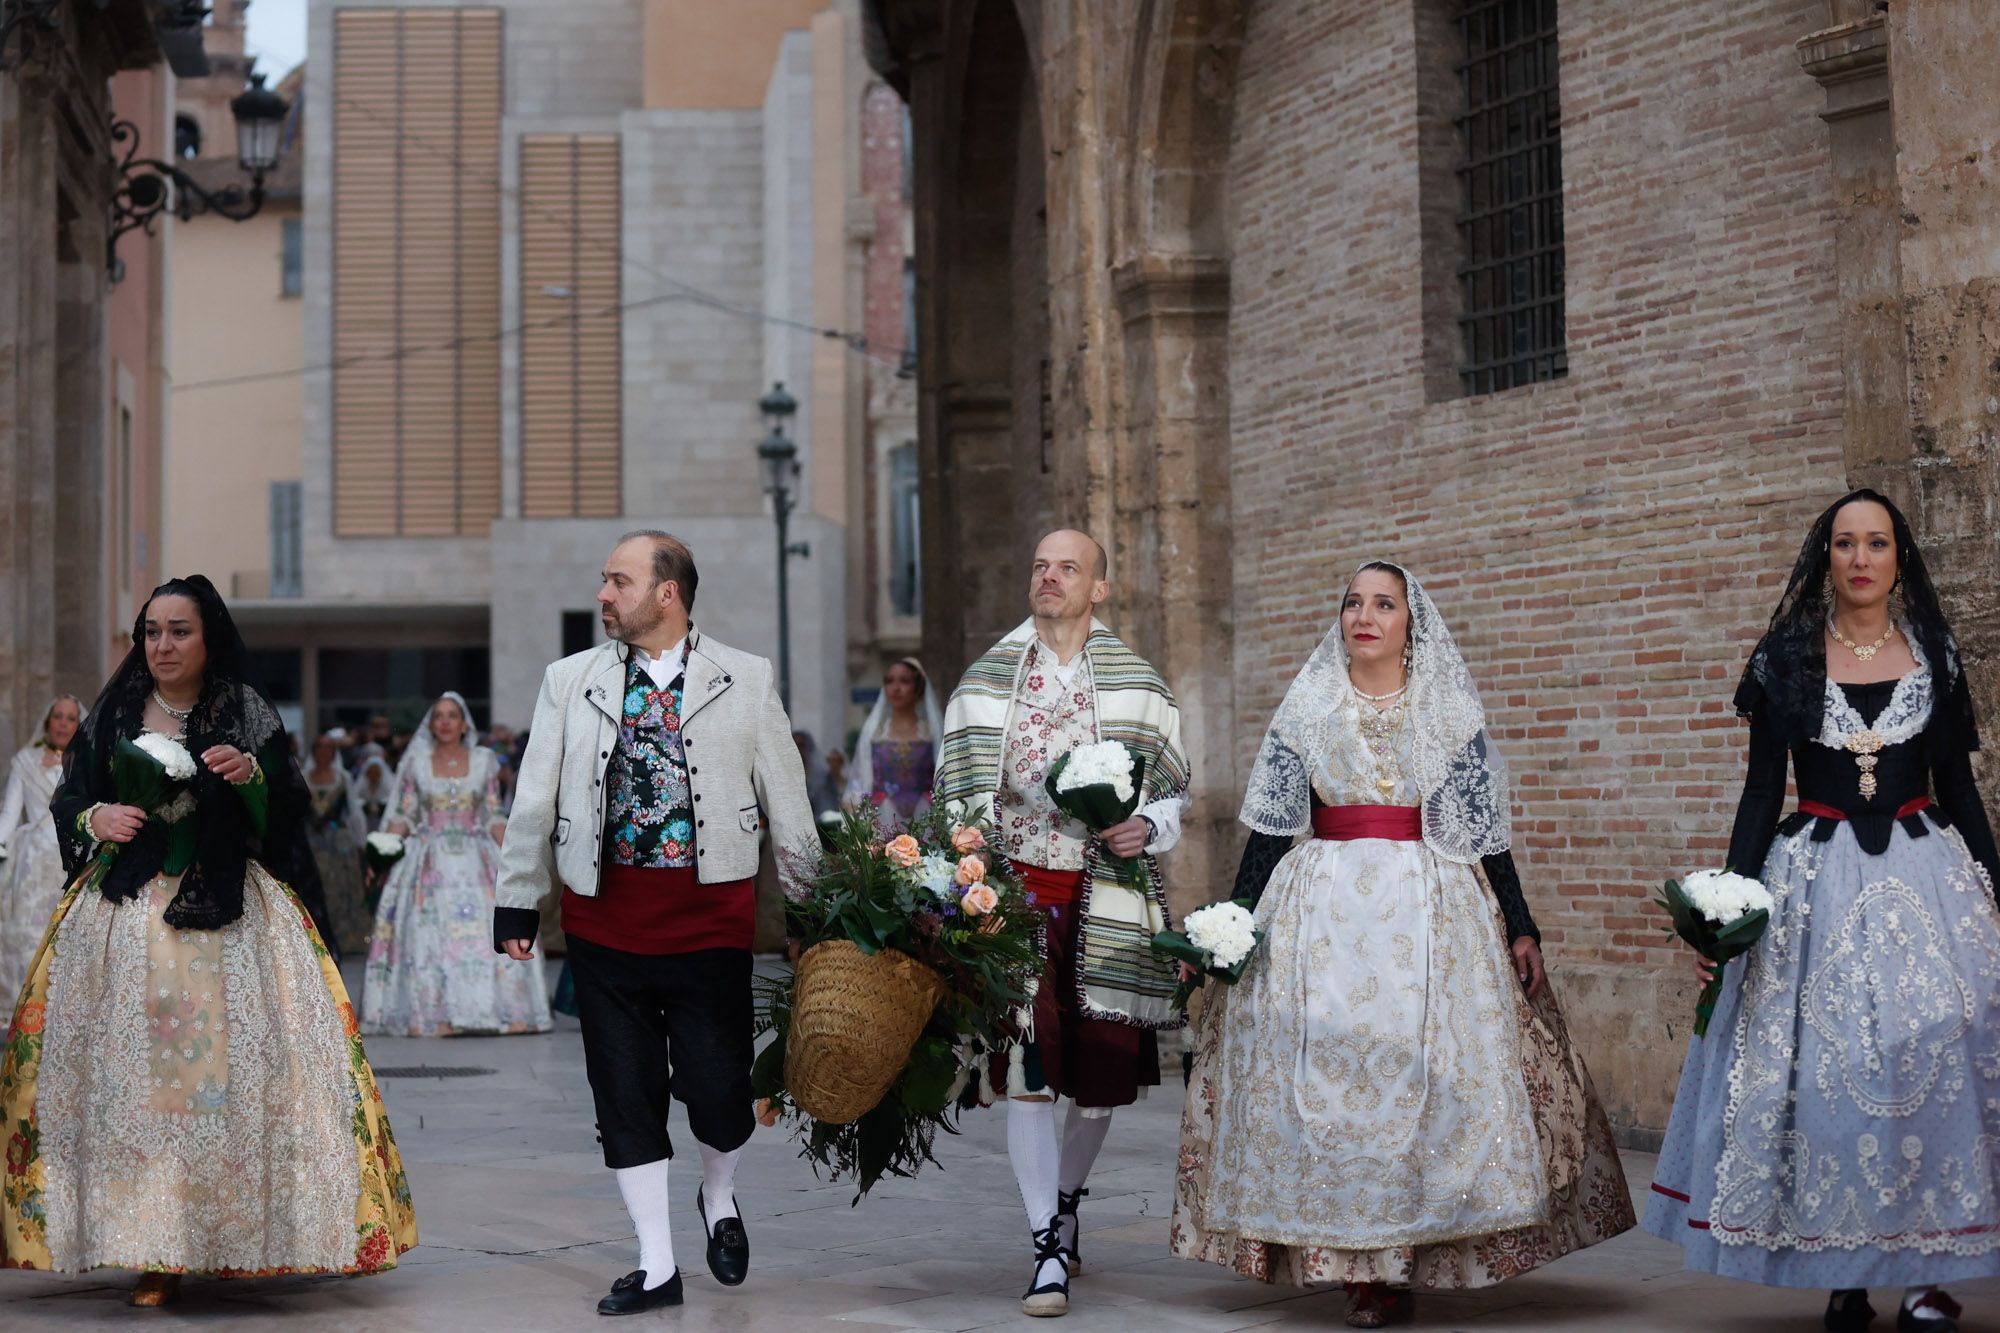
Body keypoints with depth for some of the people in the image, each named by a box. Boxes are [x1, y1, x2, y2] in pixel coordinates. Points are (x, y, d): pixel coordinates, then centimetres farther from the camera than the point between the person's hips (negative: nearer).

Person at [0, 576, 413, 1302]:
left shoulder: (247, 716, 4)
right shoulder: (114, 715, 10)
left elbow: (288, 812, 1)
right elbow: (67, 801, 14)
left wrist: (252, 776, -18)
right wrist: (95, 819, -7)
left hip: (226, 916, -2)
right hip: (123, 916, 2)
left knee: (227, 1070, -5)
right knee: (129, 1075, -4)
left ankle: (230, 1235, 4)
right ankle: (154, 1251, -2)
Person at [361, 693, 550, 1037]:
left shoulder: (484, 761, 8)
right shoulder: (416, 762, 8)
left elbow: (495, 818, 9)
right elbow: (402, 817, 8)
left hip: (476, 860, 0)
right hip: (428, 862, 0)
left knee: (487, 932, -10)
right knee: (427, 934, -10)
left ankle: (498, 1011, -7)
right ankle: (432, 1017, -9)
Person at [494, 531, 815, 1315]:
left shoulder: (746, 681, 4)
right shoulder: (570, 681, 8)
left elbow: (786, 800, 6)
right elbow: (534, 803, 10)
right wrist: (517, 904, 7)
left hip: (711, 916, -2)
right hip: (605, 918, 2)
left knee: (717, 1084, -4)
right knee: (626, 1095, 5)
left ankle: (718, 1197, 29)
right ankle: (657, 1267, 15)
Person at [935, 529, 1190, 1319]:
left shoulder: (1138, 685, 5)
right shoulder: (986, 681, 8)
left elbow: (1175, 789, 11)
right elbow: (960, 794, 10)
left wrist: (1147, 827, -10)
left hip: (1106, 900, 1)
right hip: (1015, 891, 0)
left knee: (1103, 1074, 5)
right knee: (1027, 1072, -9)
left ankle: (1066, 1200, 34)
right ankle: (1049, 1253, -4)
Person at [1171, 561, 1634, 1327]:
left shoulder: (1450, 712, 7)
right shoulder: (1305, 710, 8)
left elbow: (1486, 829, 6)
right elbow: (1270, 826, 8)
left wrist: (1521, 928, 1)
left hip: (1429, 910, 0)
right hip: (1323, 911, 1)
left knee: (1428, 1075, -7)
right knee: (1323, 1076, -5)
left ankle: (1402, 1256, 1)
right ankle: (1354, 1261, 0)